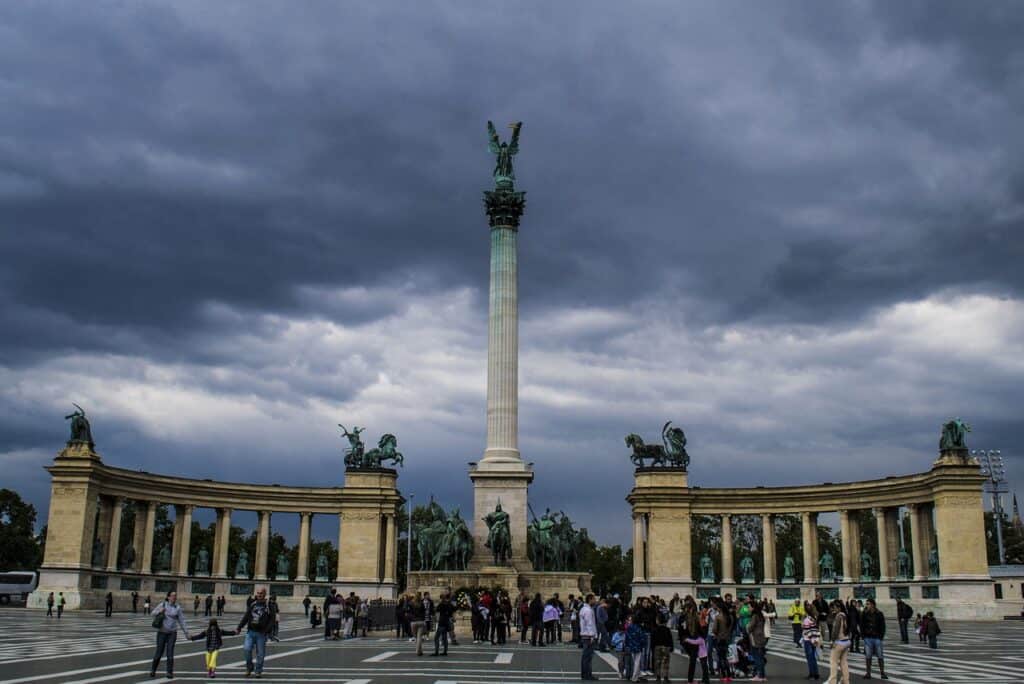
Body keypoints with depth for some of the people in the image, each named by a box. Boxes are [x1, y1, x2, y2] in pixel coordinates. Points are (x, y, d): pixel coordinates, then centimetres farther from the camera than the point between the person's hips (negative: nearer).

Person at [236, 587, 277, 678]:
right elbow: (246, 616, 15)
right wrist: (239, 627, 7)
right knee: (246, 649, -11)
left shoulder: (269, 606, -2)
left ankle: (258, 671, 16)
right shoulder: (252, 604, 10)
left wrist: (267, 630, -19)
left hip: (261, 634, -3)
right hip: (250, 632, 3)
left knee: (260, 654, 1)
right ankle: (249, 667, 10)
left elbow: (272, 619, -7)